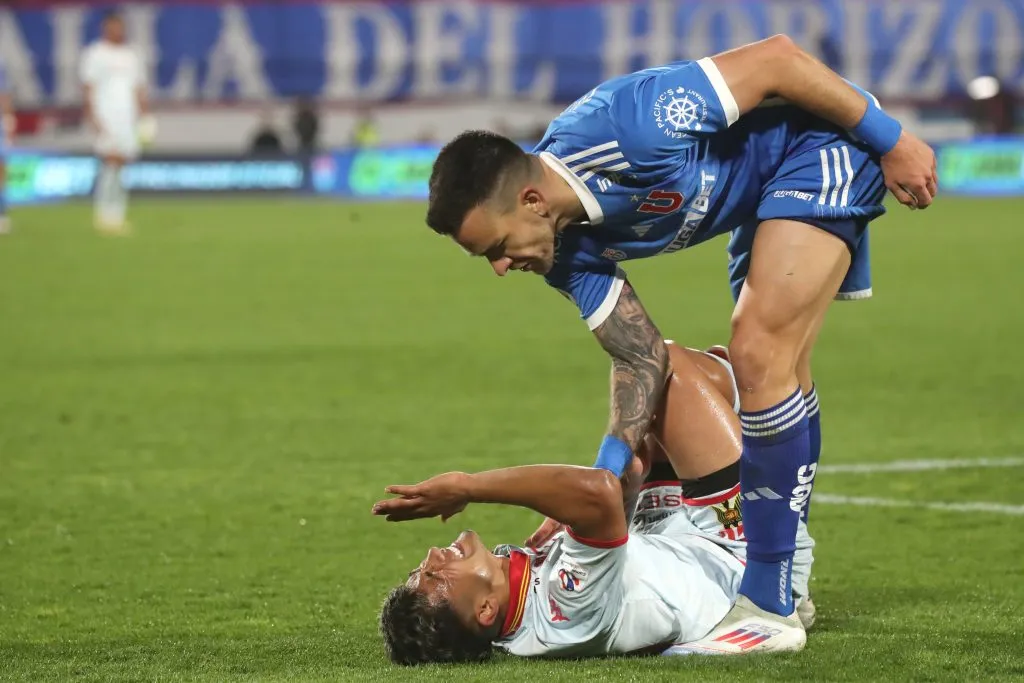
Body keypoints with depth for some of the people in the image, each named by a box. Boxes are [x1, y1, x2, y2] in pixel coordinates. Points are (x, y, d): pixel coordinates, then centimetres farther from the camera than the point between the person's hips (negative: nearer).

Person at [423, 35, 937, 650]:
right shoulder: (568, 248, -10)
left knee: (760, 355, -17)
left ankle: (769, 610, -14)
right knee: (782, 373, 19)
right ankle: (786, 586, 34)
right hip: (769, 188, 9)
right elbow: (642, 360, -3)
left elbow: (777, 57, -28)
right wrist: (605, 480, -17)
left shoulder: (628, 131, -35)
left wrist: (891, 141, -20)